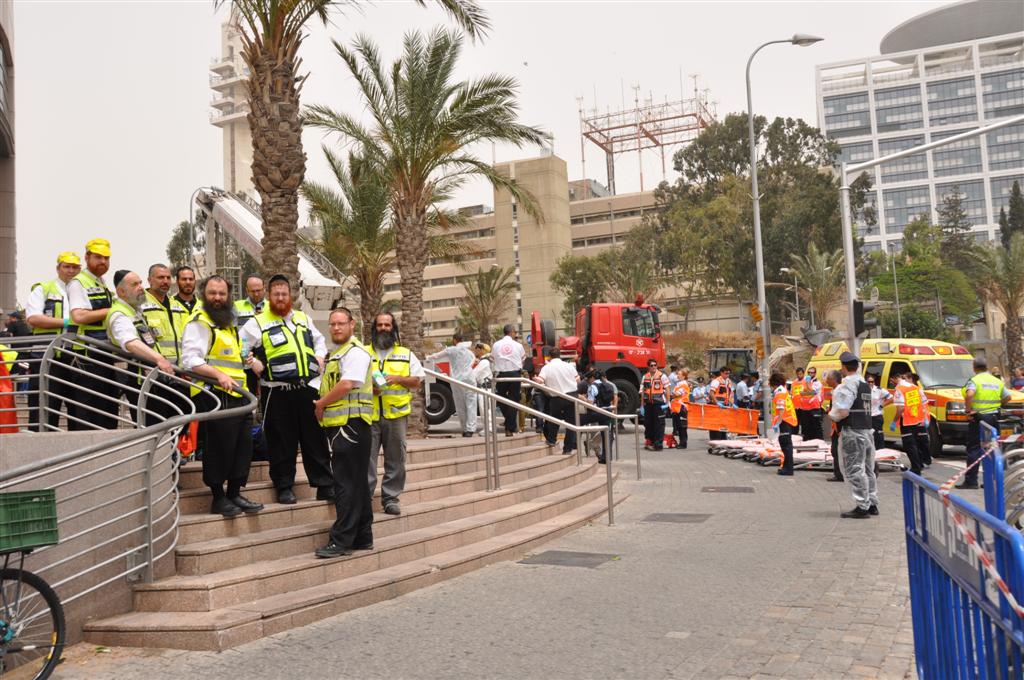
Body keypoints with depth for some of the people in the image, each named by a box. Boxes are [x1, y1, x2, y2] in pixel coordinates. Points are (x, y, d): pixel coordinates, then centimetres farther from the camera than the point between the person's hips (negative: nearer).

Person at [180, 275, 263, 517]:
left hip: (236, 395, 9)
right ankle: (218, 498, 7)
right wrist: (218, 375, -30)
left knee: (243, 446, 10)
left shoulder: (228, 323, 22)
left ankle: (234, 494, 21)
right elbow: (190, 360, -20)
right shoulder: (198, 323, -8)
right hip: (214, 395, -9)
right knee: (219, 447, -5)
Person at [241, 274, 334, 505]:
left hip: (308, 388, 4)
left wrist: (319, 356, 12)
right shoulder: (258, 323, 1)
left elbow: (319, 339, 29)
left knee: (315, 438, 6)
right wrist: (254, 364, -10)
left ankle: (325, 485, 12)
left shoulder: (303, 318, 16)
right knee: (282, 442, 2)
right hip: (278, 391, -4)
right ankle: (284, 487, 13)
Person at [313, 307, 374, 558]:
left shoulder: (355, 352, -9)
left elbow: (347, 384, -20)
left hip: (351, 423, -10)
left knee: (347, 485, -9)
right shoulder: (336, 354, 23)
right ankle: (362, 538, 20)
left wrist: (321, 404, -9)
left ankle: (340, 541, -7)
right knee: (356, 484, 13)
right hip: (339, 424, 10)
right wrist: (322, 405, 8)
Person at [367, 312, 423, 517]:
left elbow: (417, 382, 8)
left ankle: (391, 498, 13)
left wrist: (398, 378, -9)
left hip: (396, 415, 1)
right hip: (369, 415, 0)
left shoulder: (406, 354, 12)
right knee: (366, 458, -3)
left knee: (395, 459, 3)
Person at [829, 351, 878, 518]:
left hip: (853, 432, -9)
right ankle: (872, 504, 24)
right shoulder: (865, 384, 15)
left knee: (855, 470, -4)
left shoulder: (847, 384, -15)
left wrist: (831, 414, -1)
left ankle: (862, 506, -3)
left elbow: (843, 412, -20)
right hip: (867, 429, 9)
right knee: (867, 469, 16)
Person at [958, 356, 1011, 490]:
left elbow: (969, 394, -27)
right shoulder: (997, 381, 11)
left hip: (978, 418, -6)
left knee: (974, 449, -3)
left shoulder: (974, 380, -9)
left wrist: (969, 409, -17)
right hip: (994, 417, 6)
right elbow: (1007, 397, 18)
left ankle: (970, 481, -4)